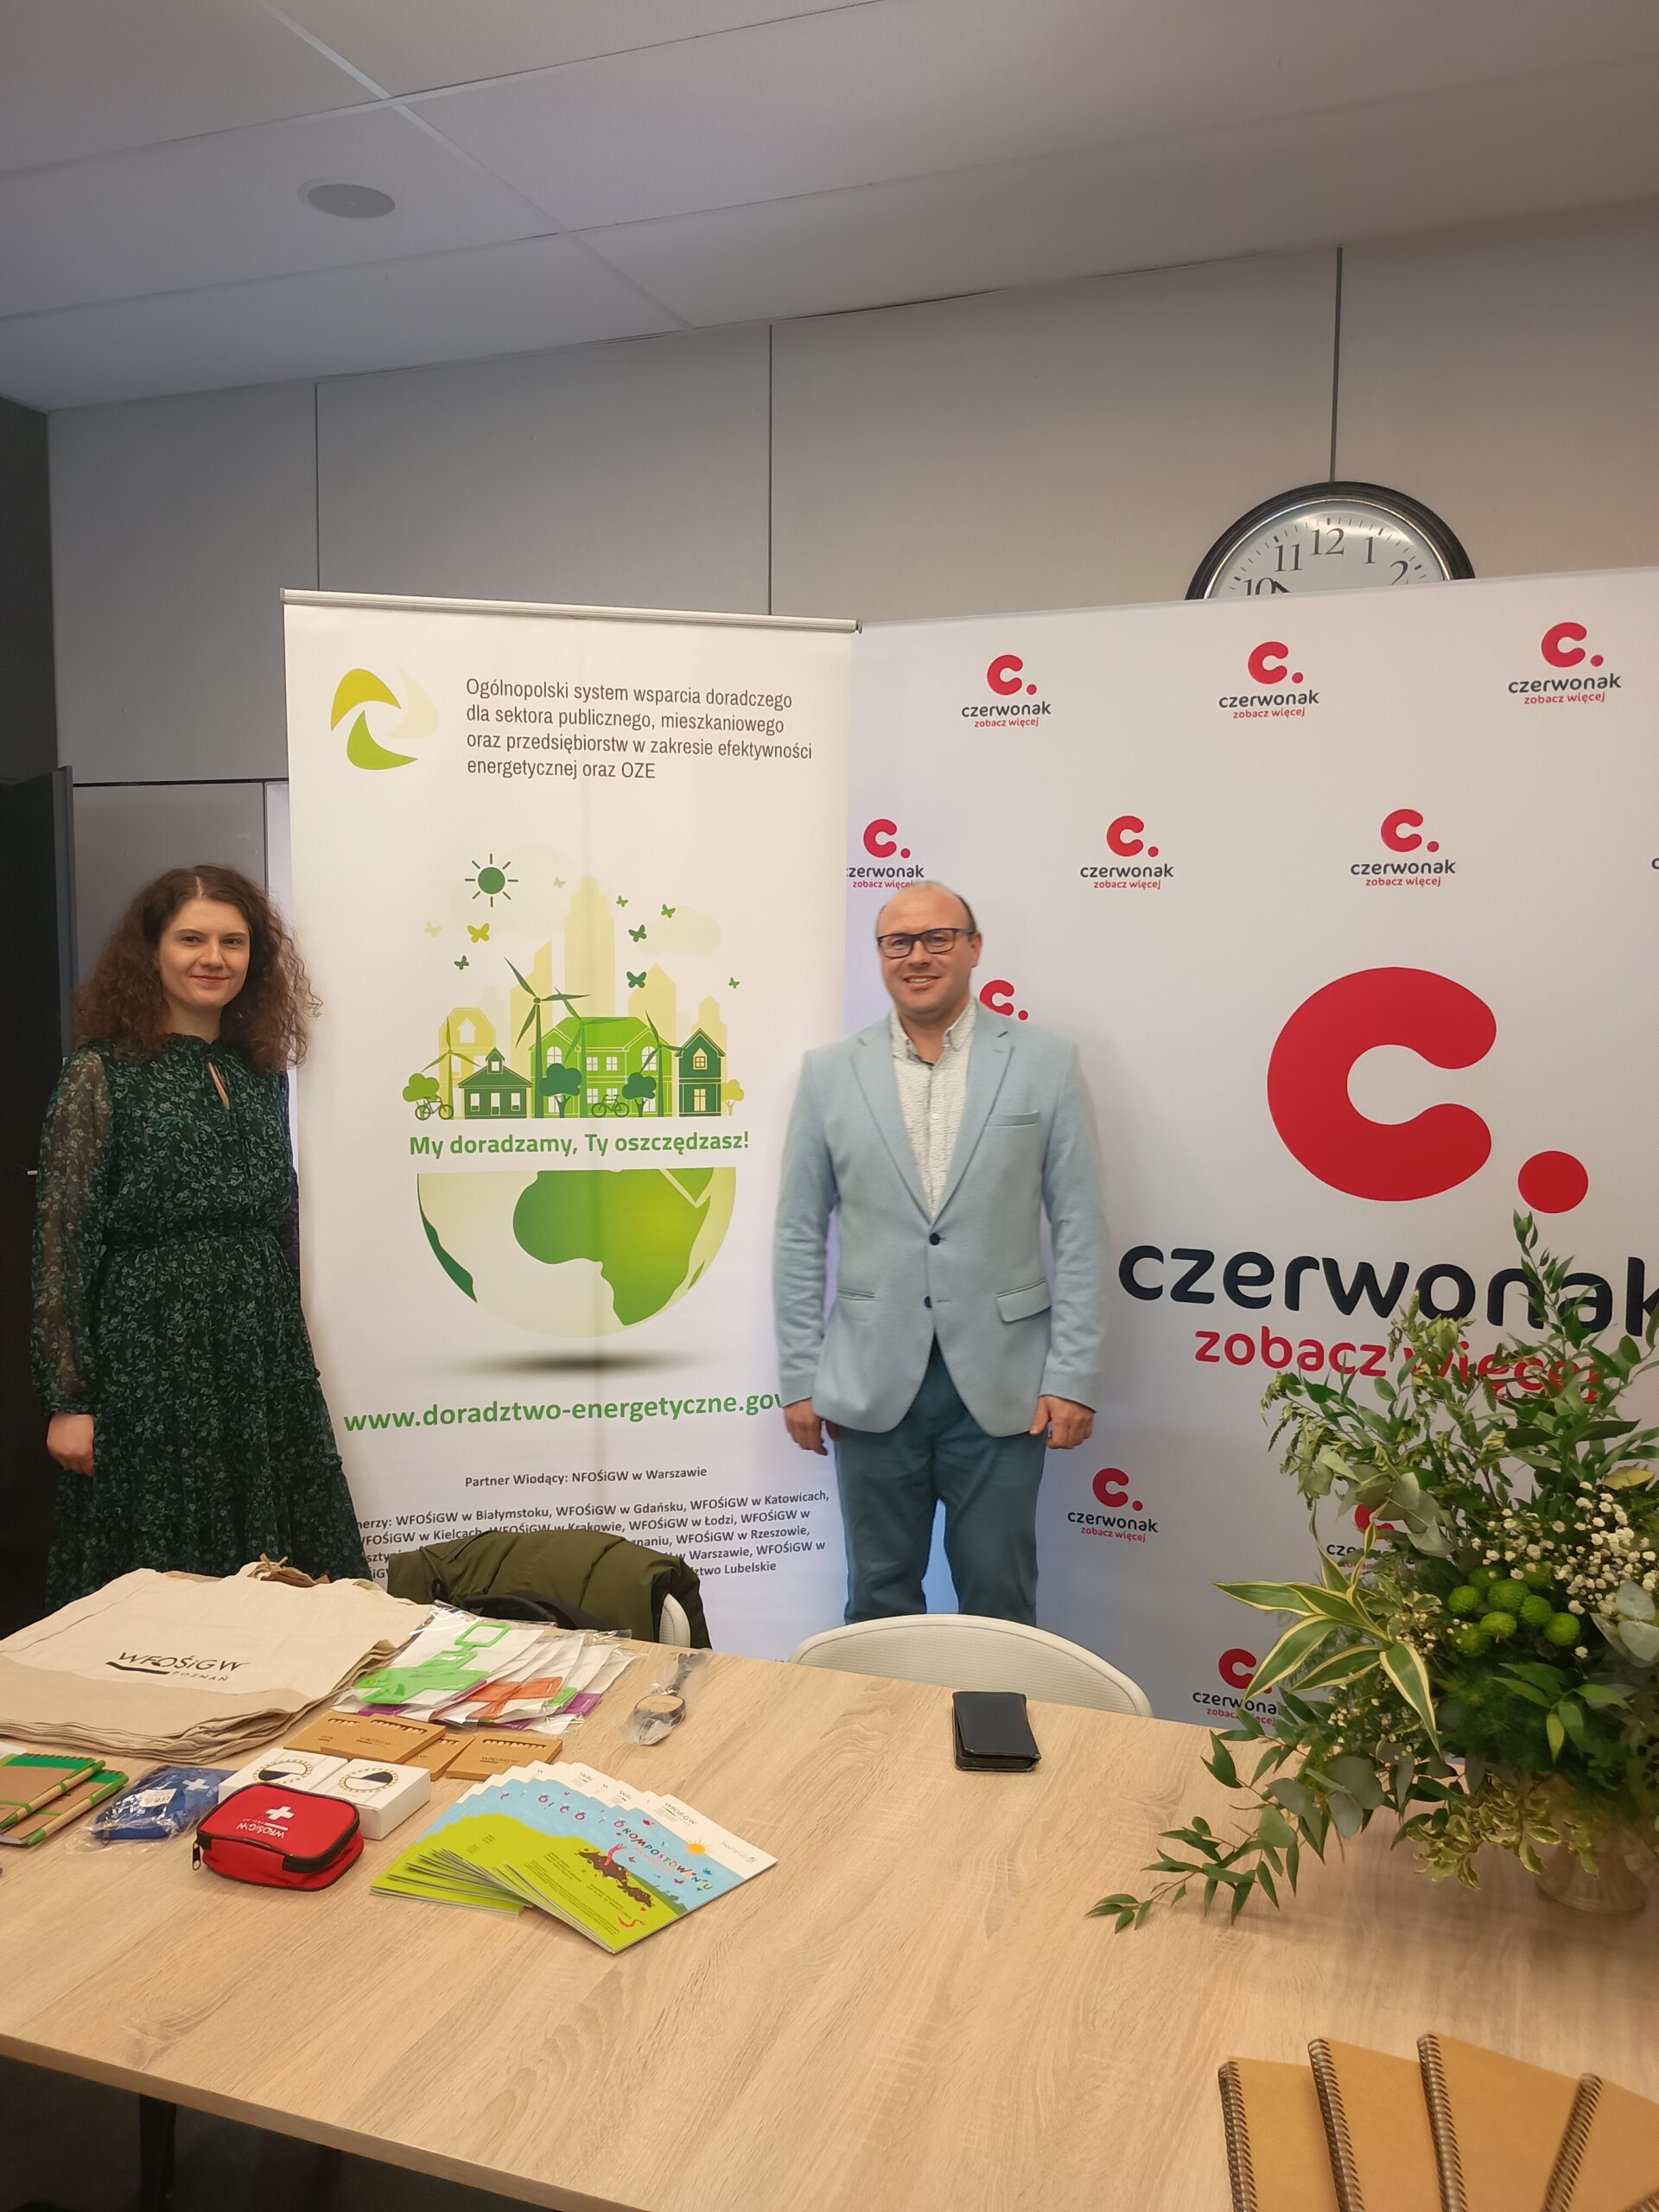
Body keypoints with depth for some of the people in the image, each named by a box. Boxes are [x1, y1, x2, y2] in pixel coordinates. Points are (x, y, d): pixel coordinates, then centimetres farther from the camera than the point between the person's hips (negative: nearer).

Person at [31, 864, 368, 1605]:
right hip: (150, 1355, -5)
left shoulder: (263, 1075, 11)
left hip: (267, 1355, 5)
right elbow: (62, 1242, -7)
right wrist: (68, 1399, -10)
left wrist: (292, 1358, 13)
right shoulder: (103, 1074, -5)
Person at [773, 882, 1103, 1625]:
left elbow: (1080, 1230, -1)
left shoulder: (1046, 1064, -1)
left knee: (998, 1603, 10)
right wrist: (800, 1378, 3)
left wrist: (1073, 1376, -5)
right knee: (879, 1600, 13)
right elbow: (799, 1236, 5)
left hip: (1001, 1385, -1)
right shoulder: (829, 1073, 3)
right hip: (872, 1383, 1)